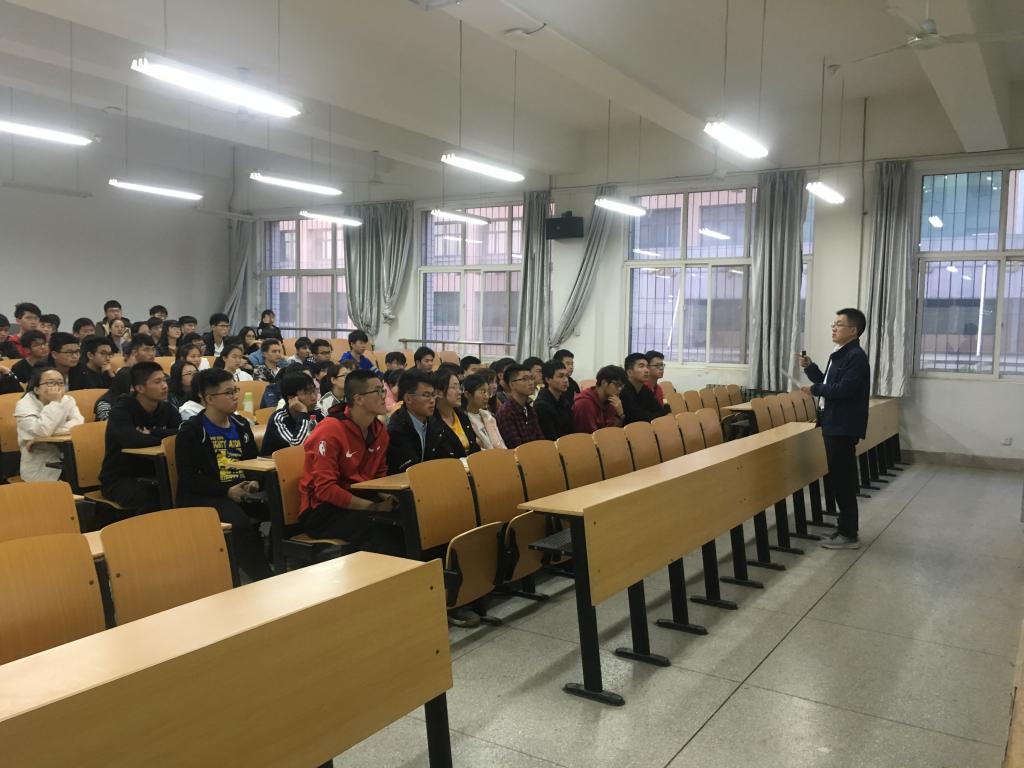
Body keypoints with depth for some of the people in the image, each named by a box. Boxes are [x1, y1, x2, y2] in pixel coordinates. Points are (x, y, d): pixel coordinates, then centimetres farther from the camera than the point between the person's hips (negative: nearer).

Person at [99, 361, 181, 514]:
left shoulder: (167, 409, 5)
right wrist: (165, 437, -18)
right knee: (151, 500, -33)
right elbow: (131, 440, -30)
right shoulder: (121, 410, -11)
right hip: (119, 479, -5)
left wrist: (152, 433, -19)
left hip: (153, 476, 5)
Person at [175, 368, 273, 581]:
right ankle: (263, 578, -26)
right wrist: (228, 491, -17)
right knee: (241, 523, -36)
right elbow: (188, 479, -9)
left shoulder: (241, 425, 16)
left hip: (242, 492, 6)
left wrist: (254, 483, 0)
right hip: (204, 497, -6)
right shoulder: (191, 431, -3)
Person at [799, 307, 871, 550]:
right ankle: (846, 525, 27)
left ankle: (849, 534, 3)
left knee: (843, 480, -5)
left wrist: (815, 390, -13)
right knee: (838, 478, 16)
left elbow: (843, 390, -25)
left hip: (844, 427, -10)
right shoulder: (839, 355, 15)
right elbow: (827, 383, 19)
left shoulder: (856, 357, -16)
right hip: (835, 425, 10)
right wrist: (809, 367, 6)